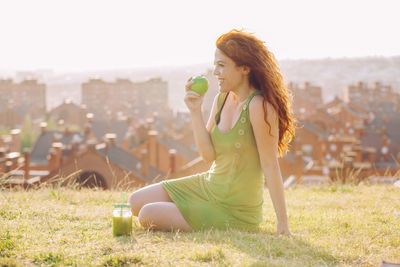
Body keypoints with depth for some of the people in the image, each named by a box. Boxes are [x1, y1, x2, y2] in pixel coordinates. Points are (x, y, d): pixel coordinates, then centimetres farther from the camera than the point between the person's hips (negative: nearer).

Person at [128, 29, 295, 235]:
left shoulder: (259, 107, -23)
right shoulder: (221, 99, 2)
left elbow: (270, 166, -21)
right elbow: (208, 155, -1)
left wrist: (283, 224, -19)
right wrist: (195, 111, -11)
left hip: (233, 214, -8)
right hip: (207, 185, 8)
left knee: (148, 216, -10)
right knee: (136, 202, 8)